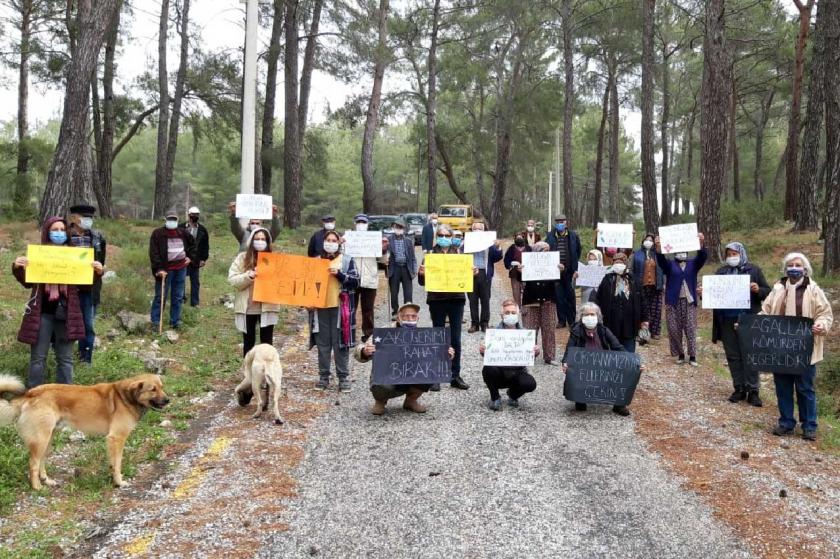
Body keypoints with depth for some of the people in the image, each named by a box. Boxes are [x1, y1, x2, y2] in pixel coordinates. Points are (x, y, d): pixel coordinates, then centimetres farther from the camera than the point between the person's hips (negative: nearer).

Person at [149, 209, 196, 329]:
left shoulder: (183, 233, 9)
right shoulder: (157, 234, -6)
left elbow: (193, 243, 28)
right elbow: (154, 253, -12)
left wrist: (190, 257, 14)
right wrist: (159, 268, -20)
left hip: (181, 269, 5)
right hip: (165, 269, -5)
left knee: (178, 297, 10)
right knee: (160, 296, -1)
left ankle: (175, 321, 18)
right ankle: (155, 322, 5)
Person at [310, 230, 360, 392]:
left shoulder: (347, 261, 4)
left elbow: (355, 282, -3)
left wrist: (339, 274, -16)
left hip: (340, 308, -2)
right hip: (320, 308, 3)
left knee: (340, 343, 0)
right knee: (323, 344, 6)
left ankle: (343, 377, 7)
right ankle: (323, 376, 15)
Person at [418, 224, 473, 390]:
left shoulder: (458, 253, 9)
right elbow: (423, 281, 2)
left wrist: (472, 273, -9)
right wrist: (421, 273, -19)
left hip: (456, 299, 1)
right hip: (437, 300, -1)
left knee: (456, 339, 4)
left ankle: (455, 376, 11)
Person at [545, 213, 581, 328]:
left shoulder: (573, 236, 2)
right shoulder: (550, 237, 4)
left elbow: (578, 253, 5)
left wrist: (575, 269, 0)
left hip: (569, 271, -1)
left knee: (570, 296, 5)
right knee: (559, 297, 4)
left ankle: (571, 321, 14)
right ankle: (561, 320, 13)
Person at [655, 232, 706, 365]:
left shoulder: (693, 264, 9)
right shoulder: (670, 264, 5)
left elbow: (702, 257, -9)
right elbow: (661, 259, -14)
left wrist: (701, 243, -29)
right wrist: (658, 246, -35)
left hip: (689, 301, 0)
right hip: (673, 301, 0)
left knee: (690, 329, 0)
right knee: (674, 329, 2)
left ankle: (692, 356, 4)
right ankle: (680, 354, 15)